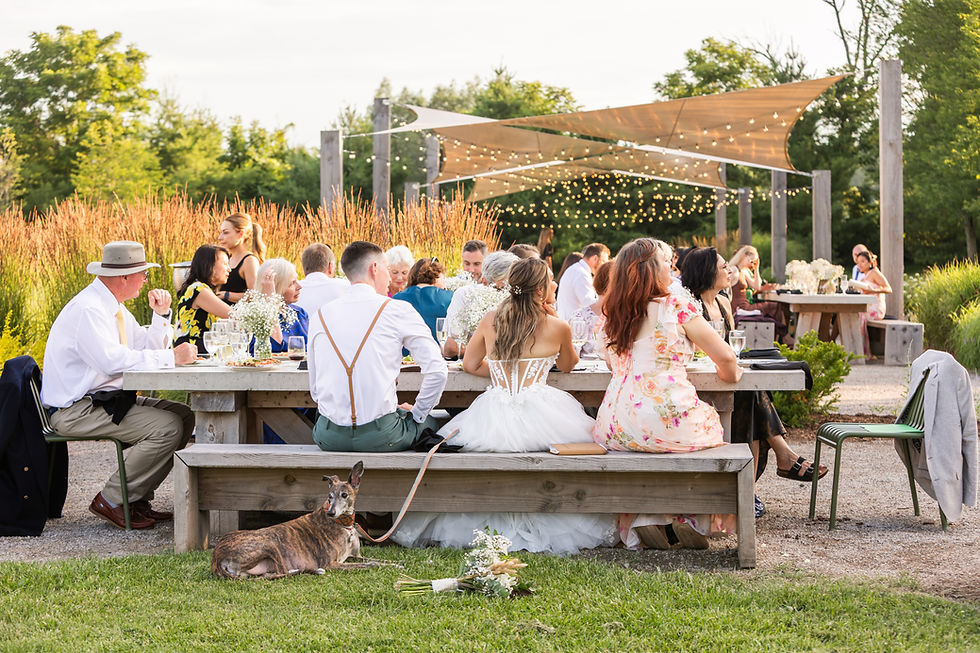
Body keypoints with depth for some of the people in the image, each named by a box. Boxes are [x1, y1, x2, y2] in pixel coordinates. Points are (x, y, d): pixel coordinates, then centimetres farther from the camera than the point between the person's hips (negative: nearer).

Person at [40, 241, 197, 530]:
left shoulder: (113, 306, 13)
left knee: (185, 416, 1)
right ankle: (111, 501, -12)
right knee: (167, 427, -22)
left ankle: (137, 498, 3)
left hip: (104, 398, 10)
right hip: (75, 409, -10)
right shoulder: (88, 309, -19)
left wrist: (161, 314, 2)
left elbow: (148, 347, 18)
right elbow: (112, 360, -32)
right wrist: (171, 357, -27)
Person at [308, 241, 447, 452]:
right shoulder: (398, 310, -3)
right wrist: (416, 413, 8)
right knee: (427, 423, 24)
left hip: (328, 437, 4)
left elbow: (315, 389, 13)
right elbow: (437, 370, -5)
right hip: (380, 437, -4)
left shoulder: (319, 316, 8)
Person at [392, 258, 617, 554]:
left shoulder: (490, 321, 10)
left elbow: (470, 365, 21)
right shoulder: (557, 327, 1)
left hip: (493, 416, 3)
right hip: (538, 414, -3)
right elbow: (567, 365, 22)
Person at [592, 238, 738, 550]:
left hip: (616, 430, 5)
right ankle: (693, 520, 17)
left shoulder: (611, 320, 11)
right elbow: (726, 357, 0)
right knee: (711, 422, 25)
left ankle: (647, 518, 12)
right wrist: (730, 374, 22)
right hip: (669, 423, -5)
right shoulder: (678, 309, -4)